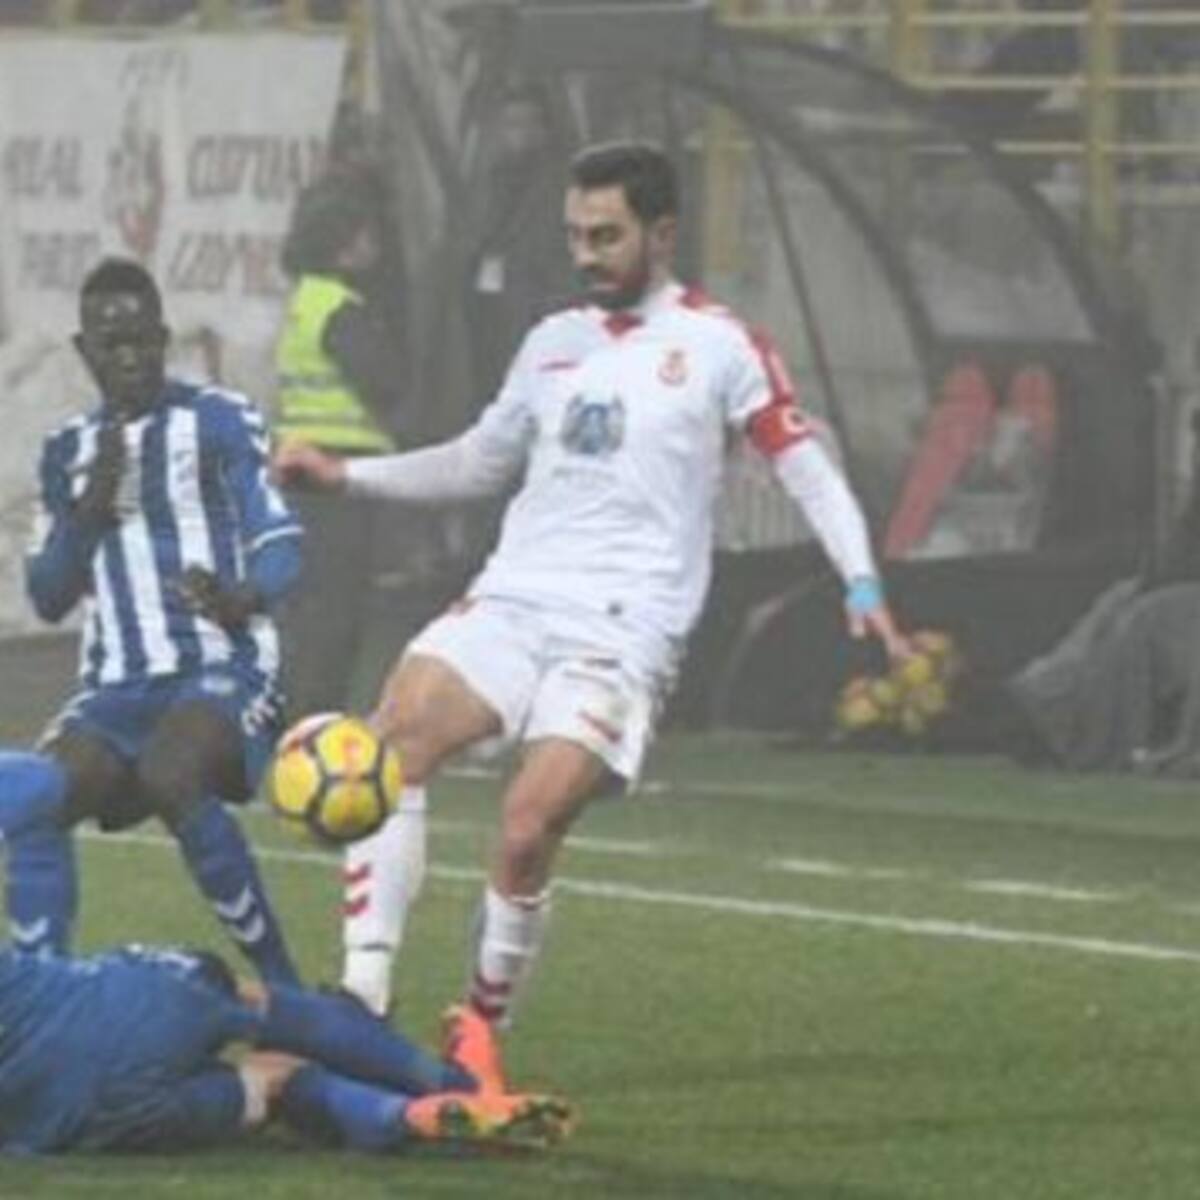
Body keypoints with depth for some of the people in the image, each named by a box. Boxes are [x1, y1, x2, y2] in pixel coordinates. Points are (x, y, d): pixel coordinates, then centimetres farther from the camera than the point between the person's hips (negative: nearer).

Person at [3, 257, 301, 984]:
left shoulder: (218, 422, 2)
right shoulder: (68, 453, 17)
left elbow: (280, 541, -6)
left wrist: (243, 600, -28)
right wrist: (89, 510, -3)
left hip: (223, 669, -5)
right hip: (117, 687, 5)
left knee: (170, 777, -35)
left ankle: (281, 984, -24)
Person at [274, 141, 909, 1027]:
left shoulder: (718, 347, 2)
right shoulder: (554, 343, 18)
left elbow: (809, 471, 1)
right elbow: (478, 464, 30)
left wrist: (862, 587, -13)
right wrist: (346, 476, 21)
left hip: (623, 628, -5)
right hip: (514, 597, 5)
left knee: (529, 828, -21)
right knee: (396, 735, -21)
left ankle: (484, 1026, -1)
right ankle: (364, 992, -24)